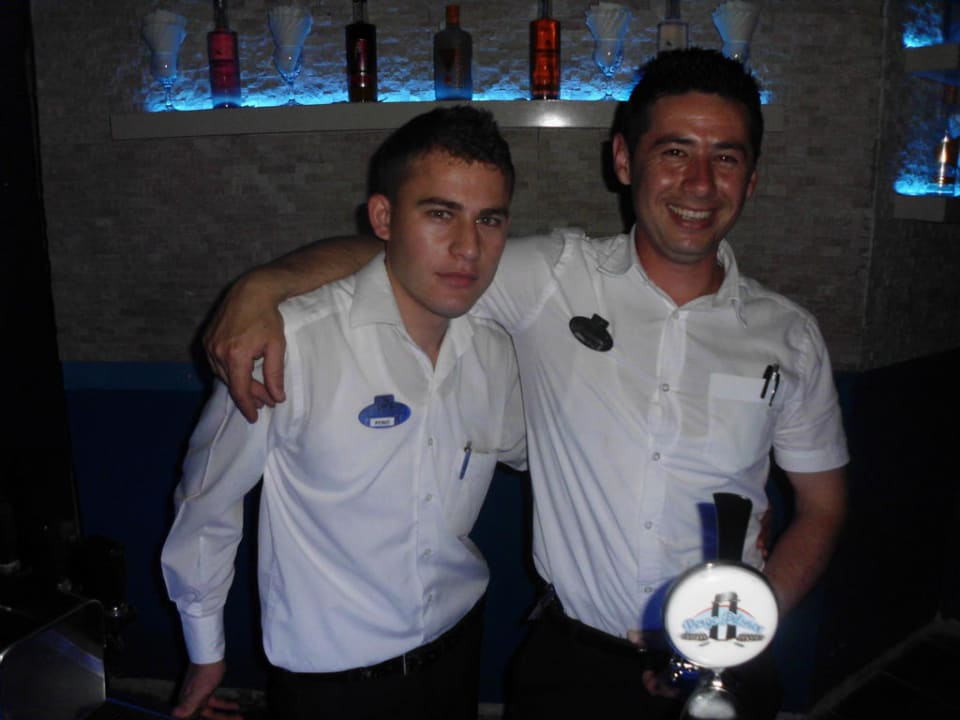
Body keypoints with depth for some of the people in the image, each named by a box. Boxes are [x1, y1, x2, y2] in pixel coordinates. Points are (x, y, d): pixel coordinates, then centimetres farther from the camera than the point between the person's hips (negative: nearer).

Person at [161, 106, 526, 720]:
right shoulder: (292, 342, -24)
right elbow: (208, 500, -11)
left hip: (457, 651, 4)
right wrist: (206, 652, 1)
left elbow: (533, 454, 10)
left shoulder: (496, 351, -9)